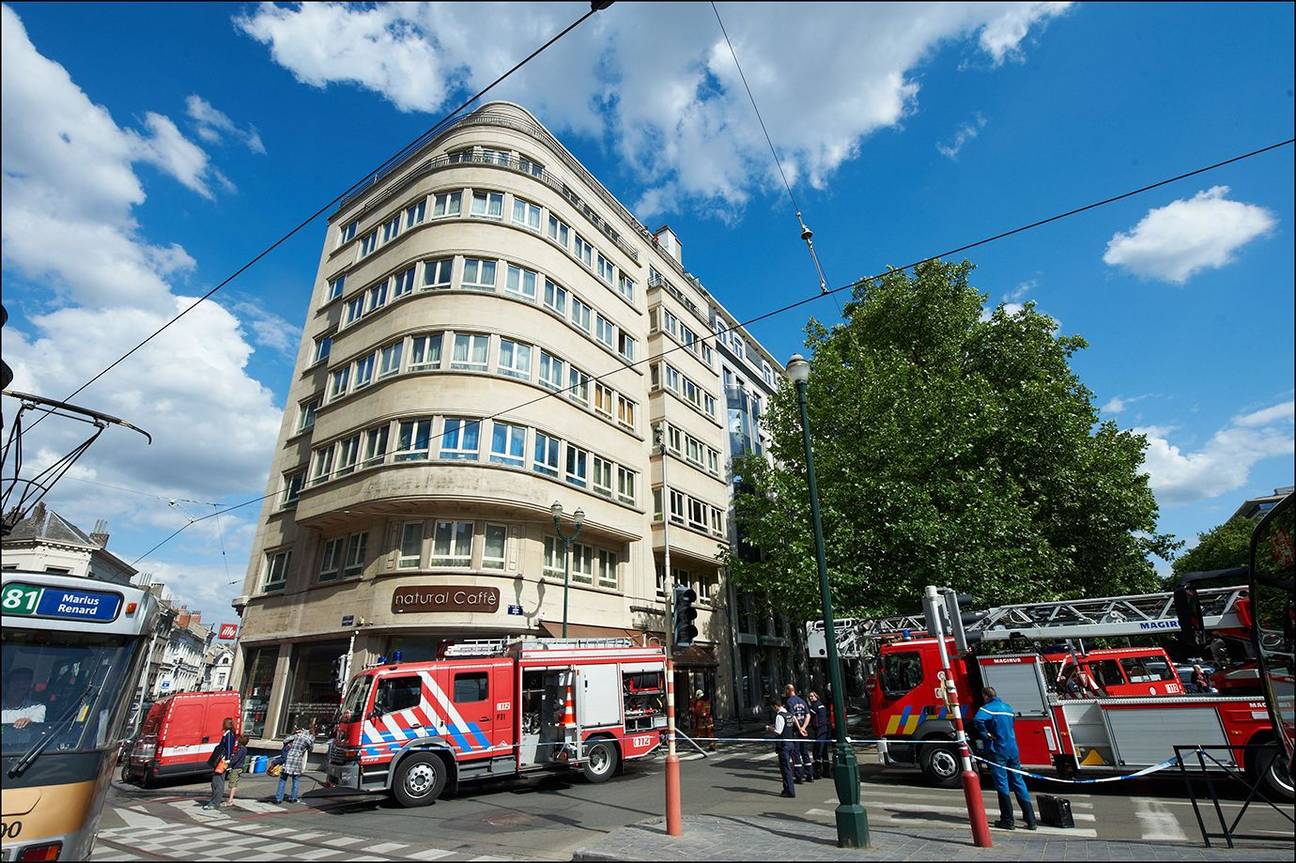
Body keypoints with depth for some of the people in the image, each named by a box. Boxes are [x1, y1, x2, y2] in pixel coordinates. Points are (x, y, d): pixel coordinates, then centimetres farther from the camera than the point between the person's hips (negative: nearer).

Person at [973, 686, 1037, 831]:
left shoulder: (988, 708, -11)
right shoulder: (1008, 707, 11)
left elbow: (977, 720, -30)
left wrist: (985, 735, -14)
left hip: (997, 751, -6)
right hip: (1013, 750, 6)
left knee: (1002, 785, 2)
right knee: (1019, 783, 12)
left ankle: (1007, 820, 7)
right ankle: (1030, 820, 13)